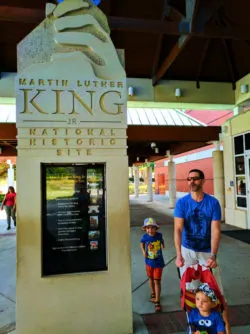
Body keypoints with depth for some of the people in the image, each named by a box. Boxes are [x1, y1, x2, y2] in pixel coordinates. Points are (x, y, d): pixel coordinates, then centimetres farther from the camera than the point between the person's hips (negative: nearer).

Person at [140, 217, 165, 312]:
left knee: (157, 281, -1)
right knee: (151, 279, 21)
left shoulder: (159, 235, -17)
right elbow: (142, 243, 5)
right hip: (148, 262, 2)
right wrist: (143, 251, -8)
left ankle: (157, 301, 11)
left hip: (158, 263, -2)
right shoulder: (145, 236, -17)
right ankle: (153, 294, 47)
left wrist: (162, 245, -11)